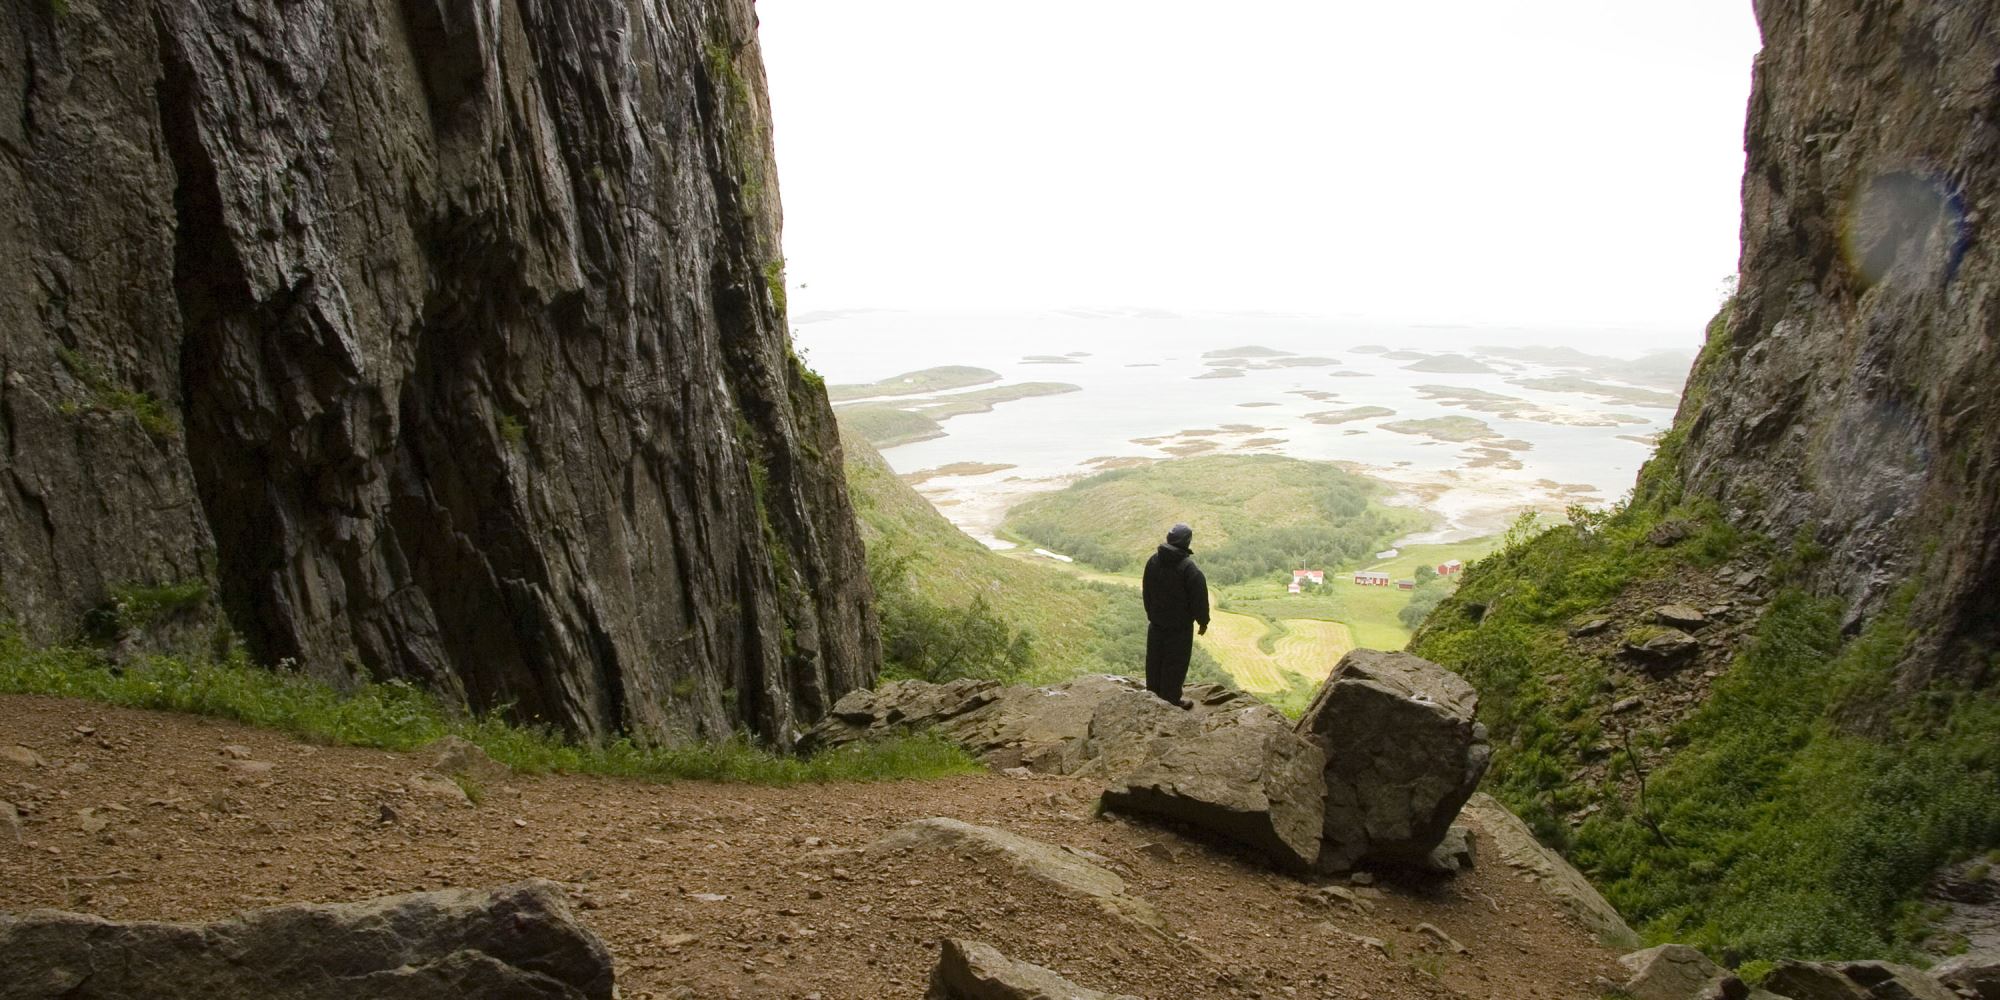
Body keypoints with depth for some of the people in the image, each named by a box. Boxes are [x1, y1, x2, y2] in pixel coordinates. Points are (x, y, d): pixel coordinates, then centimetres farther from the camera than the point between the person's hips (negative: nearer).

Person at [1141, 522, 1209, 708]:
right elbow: (1199, 599, -17)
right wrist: (1203, 621, -2)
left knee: (1155, 661, 18)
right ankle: (1171, 700, 17)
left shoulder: (1153, 561, -4)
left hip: (1156, 623, 6)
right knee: (1174, 664, 7)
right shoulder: (1189, 569, -24)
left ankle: (1153, 695, 31)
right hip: (1180, 626, -6)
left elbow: (1147, 591, 8)